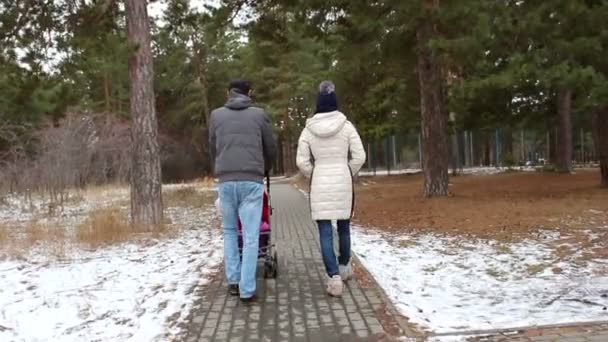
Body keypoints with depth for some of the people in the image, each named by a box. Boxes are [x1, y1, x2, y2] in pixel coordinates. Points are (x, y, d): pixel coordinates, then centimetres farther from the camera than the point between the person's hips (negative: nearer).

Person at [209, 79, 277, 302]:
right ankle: (247, 289, 0)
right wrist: (264, 171, 32)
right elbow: (271, 149, 13)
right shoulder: (259, 114, 7)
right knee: (251, 236, 1)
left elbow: (213, 149, 17)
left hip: (226, 181, 2)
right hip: (252, 181, -2)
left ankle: (233, 281, 17)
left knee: (230, 231, 19)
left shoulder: (216, 115, 10)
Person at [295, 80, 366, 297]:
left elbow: (302, 161, -4)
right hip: (343, 182, 1)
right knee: (344, 226, 19)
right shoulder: (346, 126, -4)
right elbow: (359, 157, -6)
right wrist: (349, 174, 9)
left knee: (325, 232, 1)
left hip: (320, 184, -1)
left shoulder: (308, 130, -2)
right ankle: (344, 267, 36)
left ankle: (334, 276, -10)